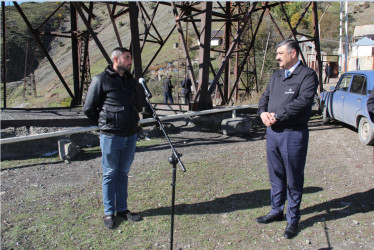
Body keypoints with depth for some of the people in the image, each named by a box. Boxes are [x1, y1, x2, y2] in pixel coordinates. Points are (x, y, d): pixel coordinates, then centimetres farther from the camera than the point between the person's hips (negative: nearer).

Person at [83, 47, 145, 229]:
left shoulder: (131, 81, 12)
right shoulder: (101, 80, -6)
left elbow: (141, 104, 22)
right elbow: (88, 108, -3)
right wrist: (104, 123, 3)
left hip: (130, 136, 5)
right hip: (111, 137, -5)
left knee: (123, 173, 14)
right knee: (110, 174, 5)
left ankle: (122, 209, 27)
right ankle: (109, 213, 19)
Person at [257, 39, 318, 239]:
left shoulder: (307, 75, -7)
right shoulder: (275, 76, 17)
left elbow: (303, 101, -20)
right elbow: (265, 97, 15)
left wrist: (277, 115, -19)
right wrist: (263, 113, -7)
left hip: (293, 134, -7)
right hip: (272, 132, 7)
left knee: (293, 179, 5)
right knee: (276, 176, 17)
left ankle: (293, 219, 20)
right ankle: (277, 211, 33)